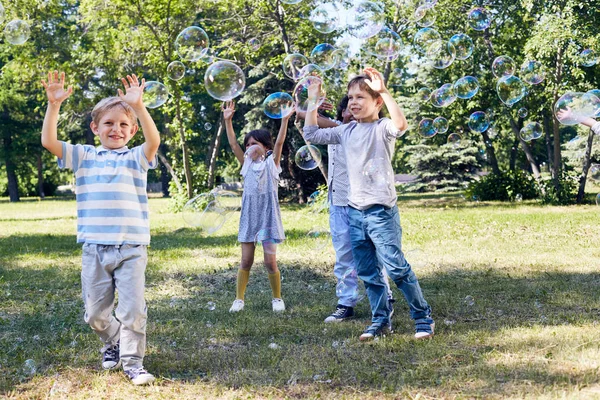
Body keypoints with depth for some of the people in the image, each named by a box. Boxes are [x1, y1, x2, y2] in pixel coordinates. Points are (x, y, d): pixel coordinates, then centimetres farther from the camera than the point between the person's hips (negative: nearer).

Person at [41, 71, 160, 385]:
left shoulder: (136, 158, 3)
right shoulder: (83, 156, 8)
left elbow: (153, 141, -18)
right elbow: (49, 141, -4)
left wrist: (138, 106, -31)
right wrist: (54, 105, -16)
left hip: (132, 248, -2)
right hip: (94, 248, 2)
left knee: (133, 309, -1)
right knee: (96, 314, 11)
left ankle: (133, 361, 13)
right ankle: (112, 342, 39)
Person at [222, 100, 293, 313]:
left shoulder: (271, 162, 3)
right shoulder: (247, 164, 11)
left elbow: (279, 143, -10)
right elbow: (233, 145, 3)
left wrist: (285, 120, -22)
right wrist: (228, 121, -6)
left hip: (268, 216, -3)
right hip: (249, 216, 3)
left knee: (270, 262, -3)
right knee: (246, 261, 4)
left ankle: (277, 298, 13)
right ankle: (239, 299, 12)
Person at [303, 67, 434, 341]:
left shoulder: (382, 128, -7)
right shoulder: (345, 131, 12)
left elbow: (401, 124, -29)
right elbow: (312, 135, 16)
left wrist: (383, 91, -31)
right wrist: (313, 100, 11)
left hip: (381, 211, -6)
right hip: (354, 211, 7)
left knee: (396, 267, -8)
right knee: (367, 272, 10)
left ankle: (423, 318, 4)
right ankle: (380, 320, 20)